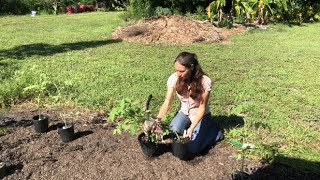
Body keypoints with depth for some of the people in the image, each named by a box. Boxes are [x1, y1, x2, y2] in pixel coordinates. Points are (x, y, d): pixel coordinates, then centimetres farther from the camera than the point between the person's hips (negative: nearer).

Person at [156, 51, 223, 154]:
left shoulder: (205, 82, -27)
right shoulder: (174, 79, -19)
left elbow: (202, 108, -21)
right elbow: (167, 103, -17)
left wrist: (191, 128, -32)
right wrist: (157, 119, -33)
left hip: (200, 115, -3)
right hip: (184, 112, 3)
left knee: (193, 148, -16)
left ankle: (214, 130, 10)